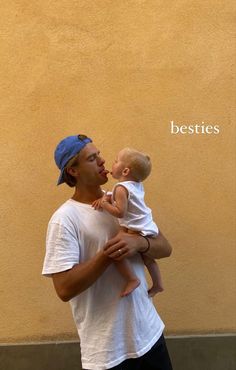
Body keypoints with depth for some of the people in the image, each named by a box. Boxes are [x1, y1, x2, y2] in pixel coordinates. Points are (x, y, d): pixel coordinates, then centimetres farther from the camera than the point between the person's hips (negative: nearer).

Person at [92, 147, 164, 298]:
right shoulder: (138, 185, 8)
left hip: (137, 231, -10)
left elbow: (120, 212, -25)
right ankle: (158, 284, 40)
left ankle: (133, 280, -10)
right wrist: (108, 198, 4)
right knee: (148, 258, 26)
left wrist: (104, 203, -13)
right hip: (148, 227, 10)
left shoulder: (121, 188, -19)